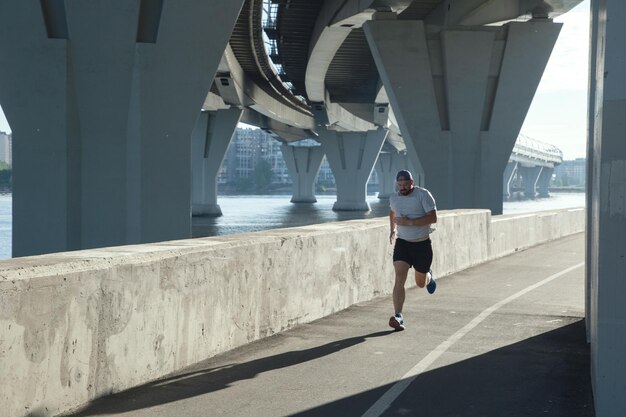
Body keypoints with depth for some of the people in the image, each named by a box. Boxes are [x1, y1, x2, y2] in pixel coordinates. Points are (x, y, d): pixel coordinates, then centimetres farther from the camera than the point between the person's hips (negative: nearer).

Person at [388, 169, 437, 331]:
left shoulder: (423, 194, -12)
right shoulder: (394, 198, 3)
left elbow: (433, 218, -21)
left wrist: (409, 222, -26)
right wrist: (392, 229, 24)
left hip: (422, 245, -2)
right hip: (402, 243, 2)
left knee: (420, 283, 14)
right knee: (399, 279, -18)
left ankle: (429, 277, 53)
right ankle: (398, 316, -23)